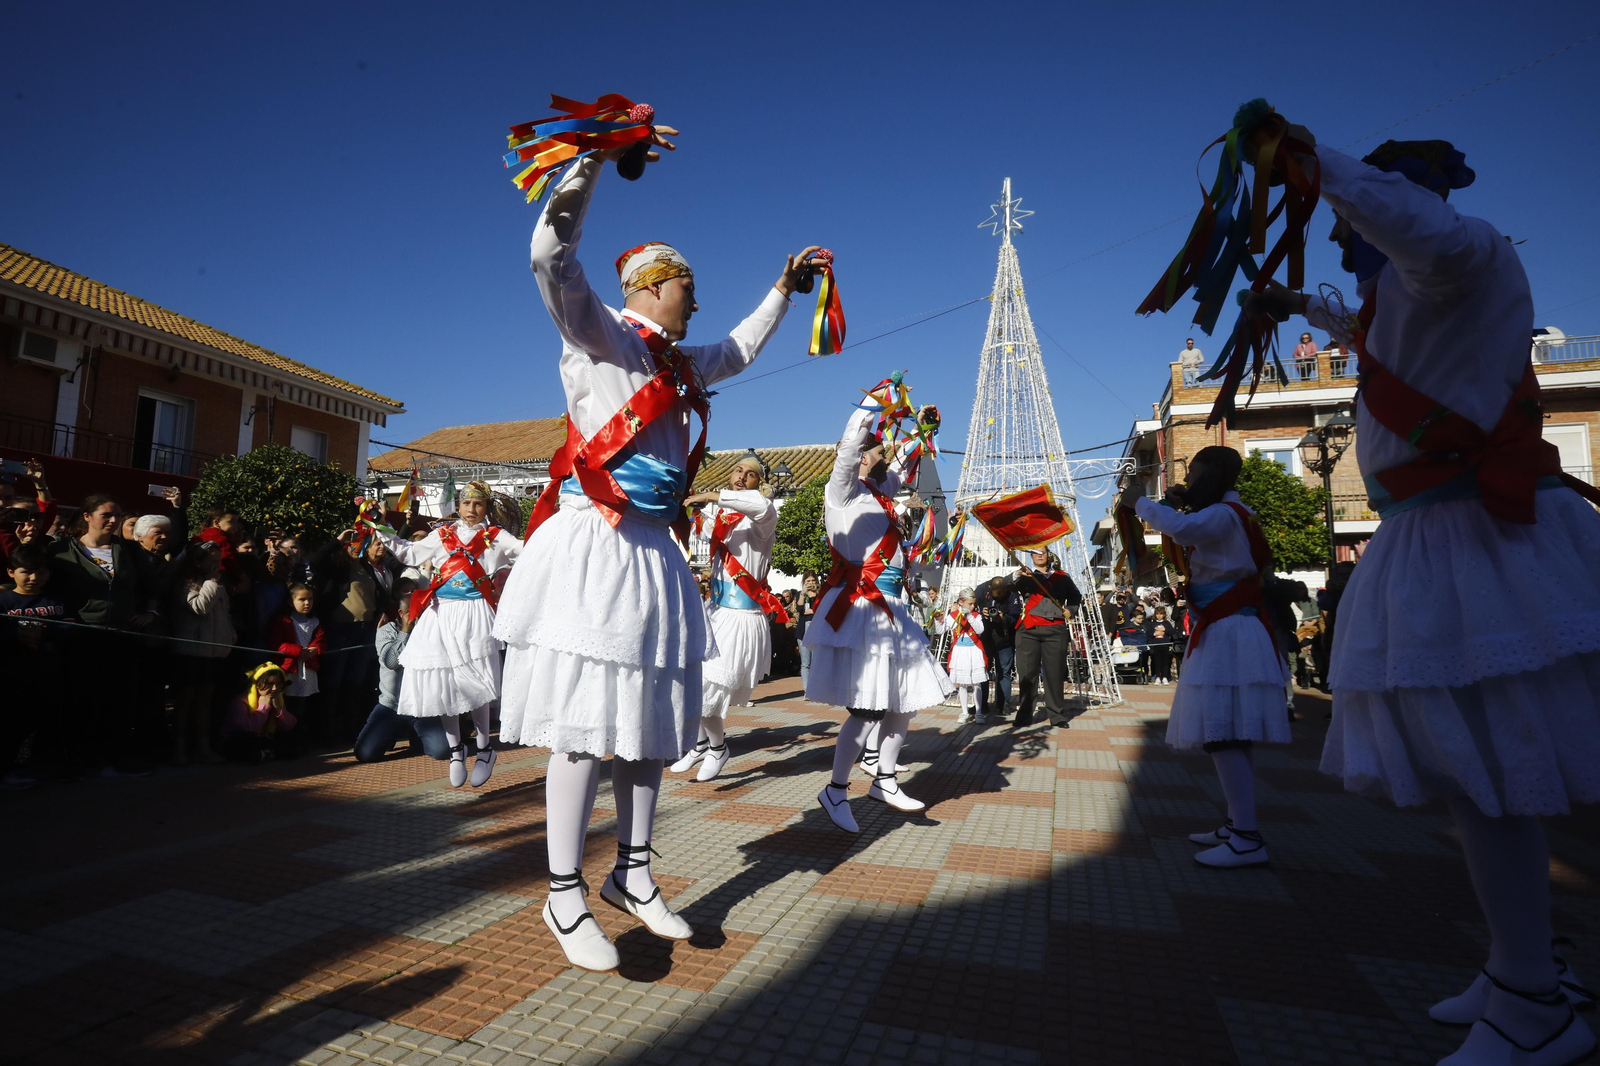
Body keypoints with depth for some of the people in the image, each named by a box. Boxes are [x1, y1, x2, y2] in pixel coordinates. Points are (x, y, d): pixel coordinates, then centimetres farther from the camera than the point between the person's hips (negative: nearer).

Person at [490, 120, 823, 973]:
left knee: (649, 718, 10)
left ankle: (630, 875, 24)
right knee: (586, 722, -7)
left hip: (652, 550, 8)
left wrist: (783, 288, 42)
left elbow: (740, 350, 39)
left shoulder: (680, 363, 22)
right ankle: (565, 897, 7)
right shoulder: (597, 332, 0)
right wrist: (598, 155, -19)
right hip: (593, 545, -8)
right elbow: (551, 253, -15)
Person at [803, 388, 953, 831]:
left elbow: (896, 473, 37)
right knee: (868, 708, -11)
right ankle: (835, 790, 6)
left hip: (891, 609, 9)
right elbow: (847, 451, -22)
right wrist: (873, 402, -19)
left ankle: (885, 781, 27)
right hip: (860, 609, -9)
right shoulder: (844, 490, -5)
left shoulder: (877, 493, 17)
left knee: (904, 701, 13)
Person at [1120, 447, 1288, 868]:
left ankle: (1247, 839, -12)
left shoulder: (1224, 515, -13)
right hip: (1228, 632, 11)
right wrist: (1184, 504, 18)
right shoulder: (1230, 515, 19)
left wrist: (1140, 502, -17)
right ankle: (1237, 826, 18)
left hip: (1229, 635, -11)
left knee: (1222, 734, -13)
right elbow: (1192, 536, 35)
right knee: (1232, 735, 12)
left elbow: (1180, 529, -34)